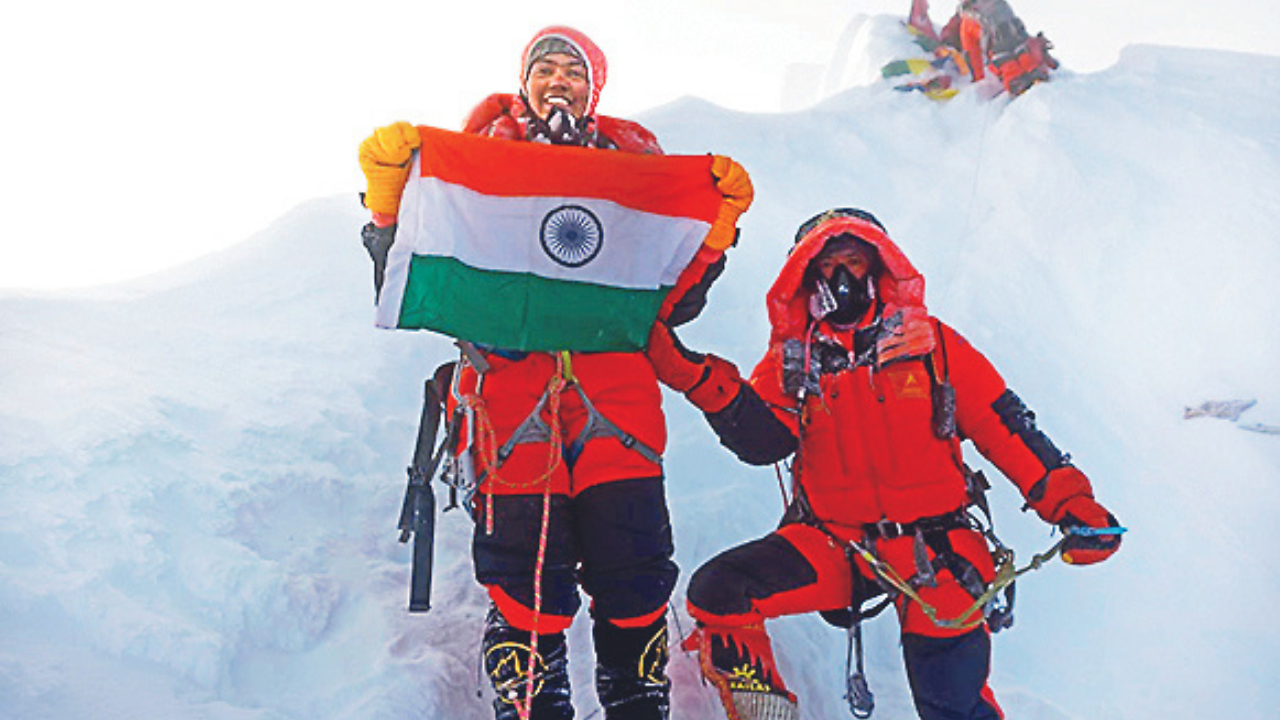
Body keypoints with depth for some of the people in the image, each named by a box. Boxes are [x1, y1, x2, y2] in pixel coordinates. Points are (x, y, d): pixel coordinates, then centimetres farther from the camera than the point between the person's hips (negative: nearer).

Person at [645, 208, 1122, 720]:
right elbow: (760, 441, -7)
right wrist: (699, 380, -21)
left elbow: (1004, 426, 3)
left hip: (930, 544, -1)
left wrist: (1070, 502, -7)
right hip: (828, 542, 2)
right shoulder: (793, 360, 8)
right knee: (716, 592, -18)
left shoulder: (929, 343, 5)